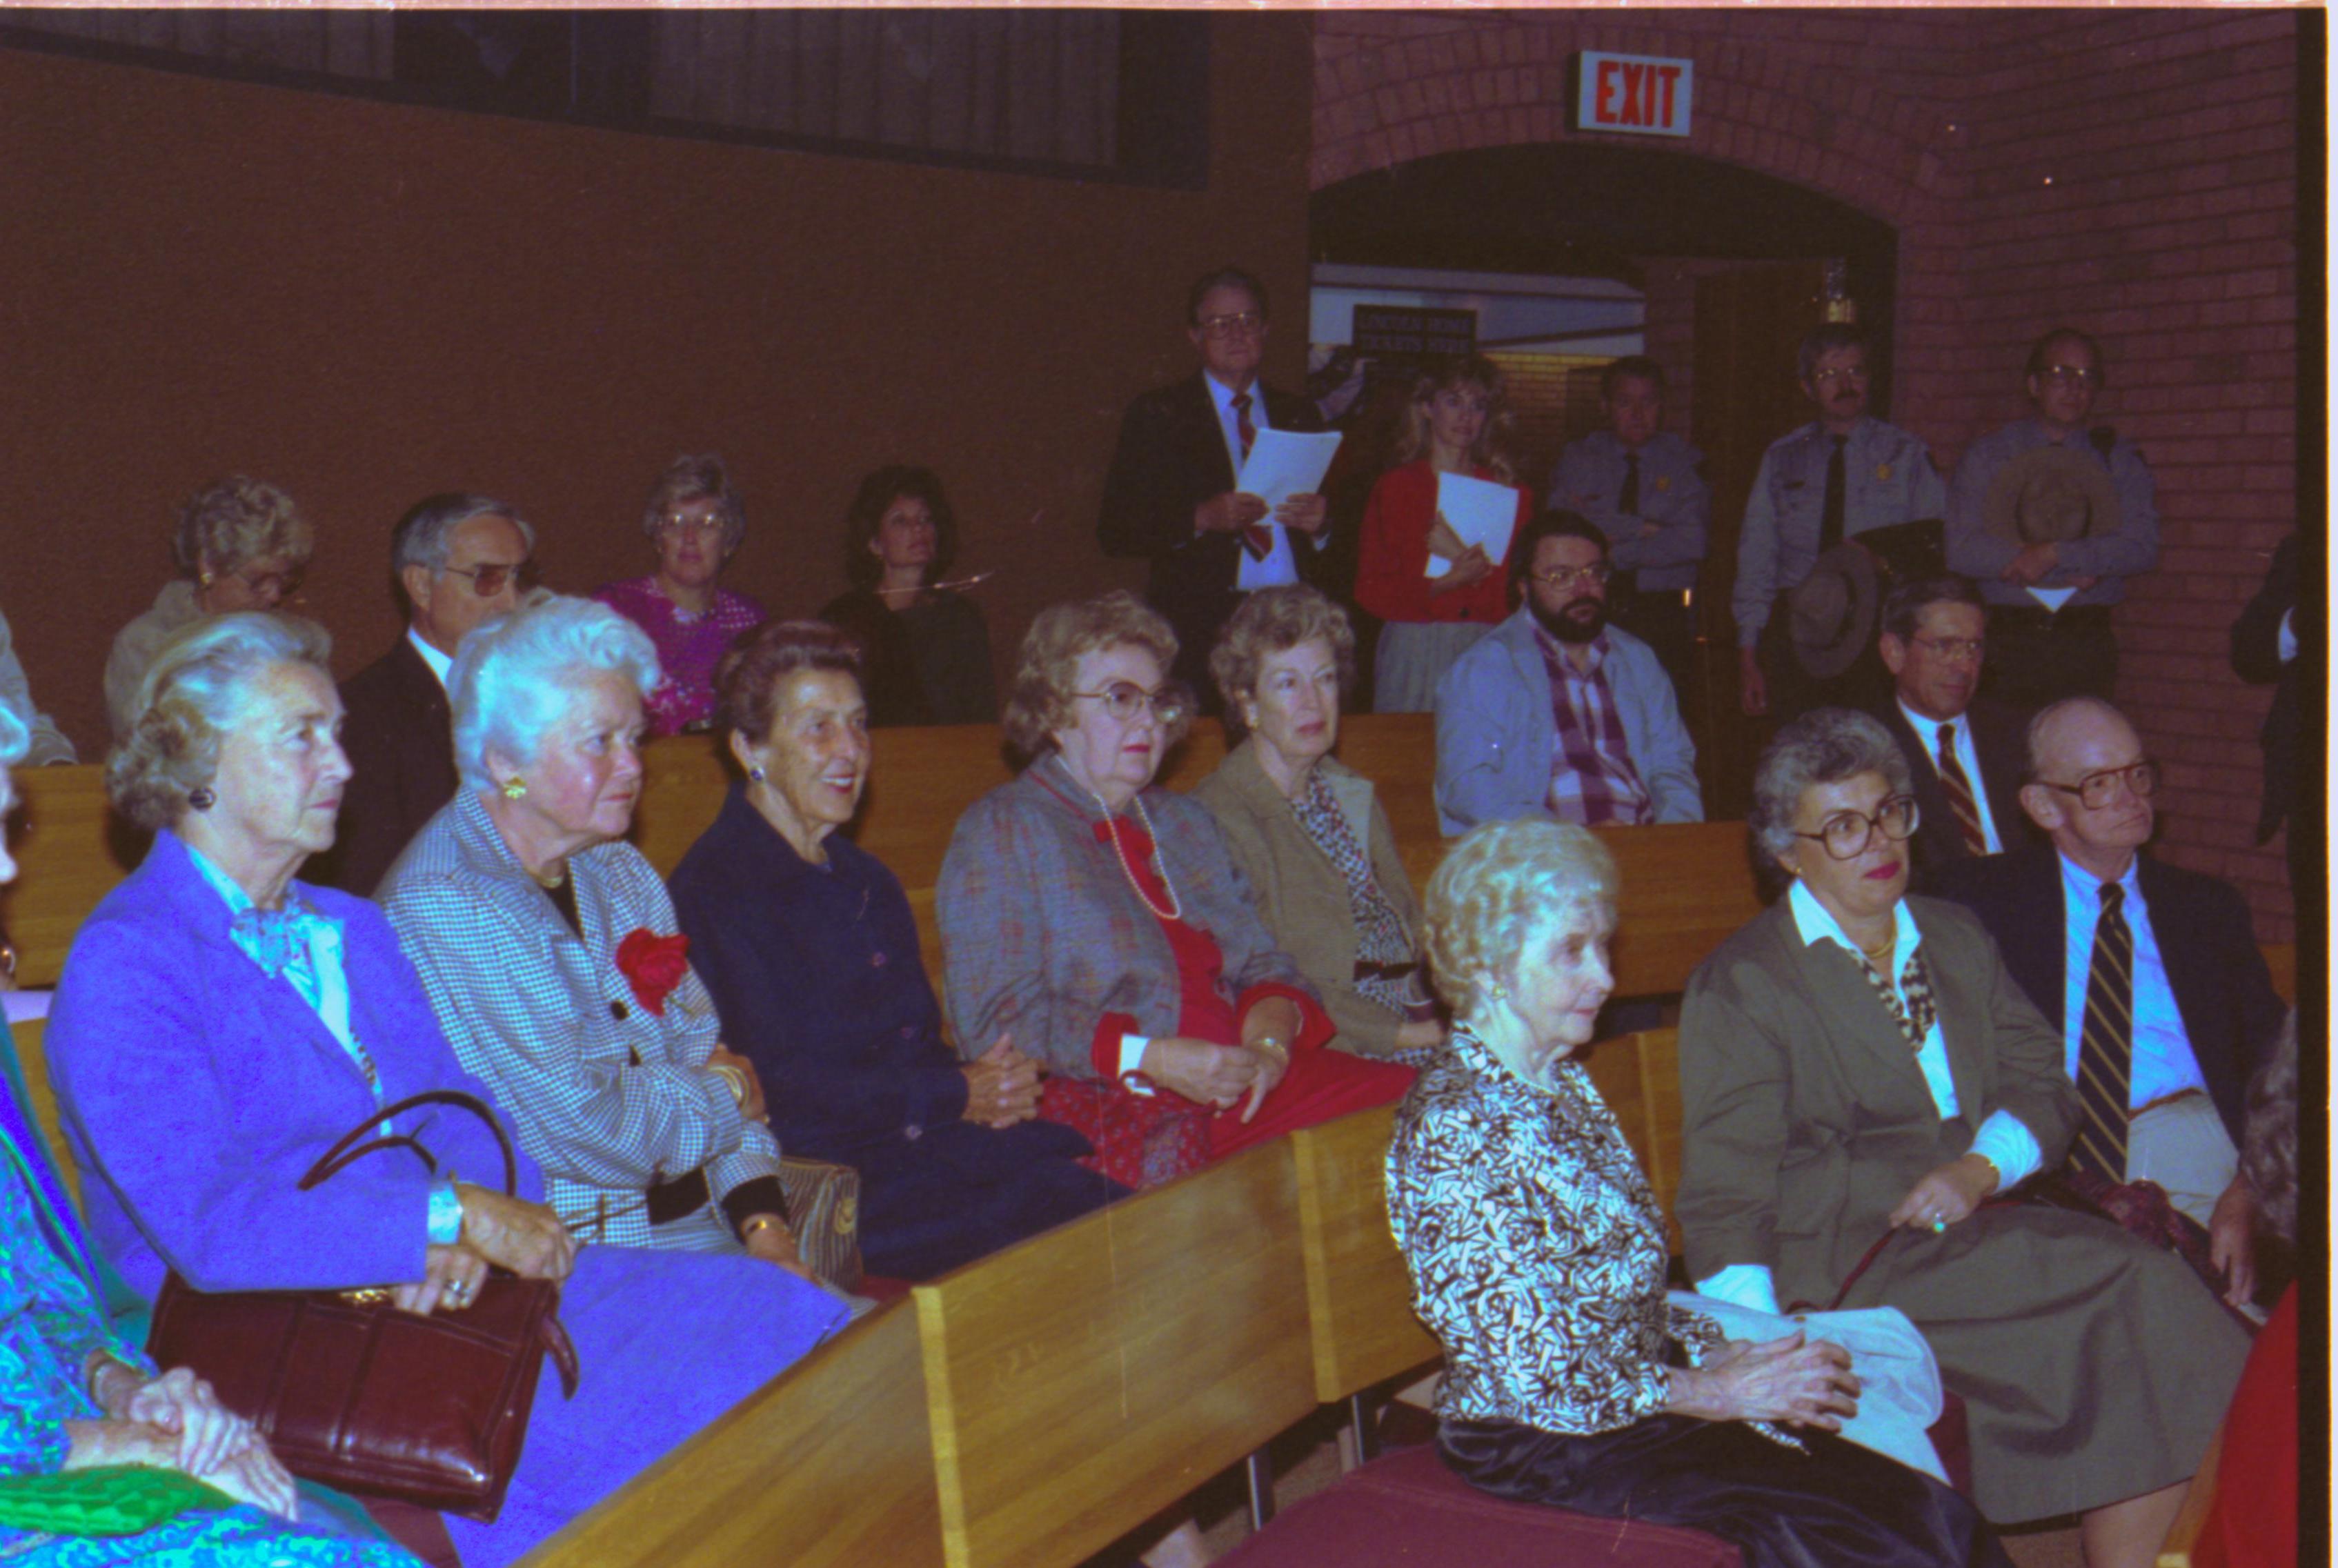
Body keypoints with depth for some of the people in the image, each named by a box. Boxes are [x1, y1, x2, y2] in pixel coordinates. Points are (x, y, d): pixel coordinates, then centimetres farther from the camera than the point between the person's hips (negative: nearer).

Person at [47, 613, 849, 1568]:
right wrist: (457, 1215, -19)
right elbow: (210, 1225, -18)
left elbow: (463, 1114, 11)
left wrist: (465, 1241, -11)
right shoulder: (123, 966, -7)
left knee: (774, 1324, -12)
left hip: (441, 1287, 8)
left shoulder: (355, 932, 20)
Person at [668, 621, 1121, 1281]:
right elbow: (776, 1087, -13)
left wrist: (993, 1086, -3)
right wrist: (956, 1096, -9)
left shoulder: (867, 879, 22)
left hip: (929, 1143, 8)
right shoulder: (713, 889, -6)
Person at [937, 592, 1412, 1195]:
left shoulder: (1188, 823, 25)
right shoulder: (1001, 832, 3)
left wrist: (1270, 1036, -4)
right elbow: (997, 1021, -7)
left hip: (1239, 1080, 6)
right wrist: (1149, 1058, -17)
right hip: (1103, 1106, -6)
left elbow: (1263, 963, 21)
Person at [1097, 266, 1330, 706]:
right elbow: (1114, 532, -2)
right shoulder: (1157, 415, 6)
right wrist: (1200, 518, -15)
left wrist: (1318, 524, -3)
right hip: (1199, 629, -3)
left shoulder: (1298, 415, 17)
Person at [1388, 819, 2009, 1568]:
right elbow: (1538, 1375, -18)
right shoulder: (1451, 1126, -18)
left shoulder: (1564, 1085, 11)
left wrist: (1726, 1353, -1)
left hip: (1640, 1406, 8)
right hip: (1547, 1454, -8)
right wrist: (1718, 1390, -10)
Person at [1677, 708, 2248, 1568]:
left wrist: (1984, 1167, -8)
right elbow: (1723, 1200, -6)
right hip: (1849, 1261, -6)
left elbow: (2043, 1081, 16)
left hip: (1981, 1218, 6)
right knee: (2134, 1291, -24)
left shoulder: (1956, 937, 21)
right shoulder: (1738, 988, 1)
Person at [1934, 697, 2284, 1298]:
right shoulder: (1984, 900, 14)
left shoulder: (2210, 906, 21)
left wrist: (2246, 1197, -8)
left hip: (2201, 1157, 2)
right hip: (2045, 1166, -2)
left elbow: (2271, 1063, 12)